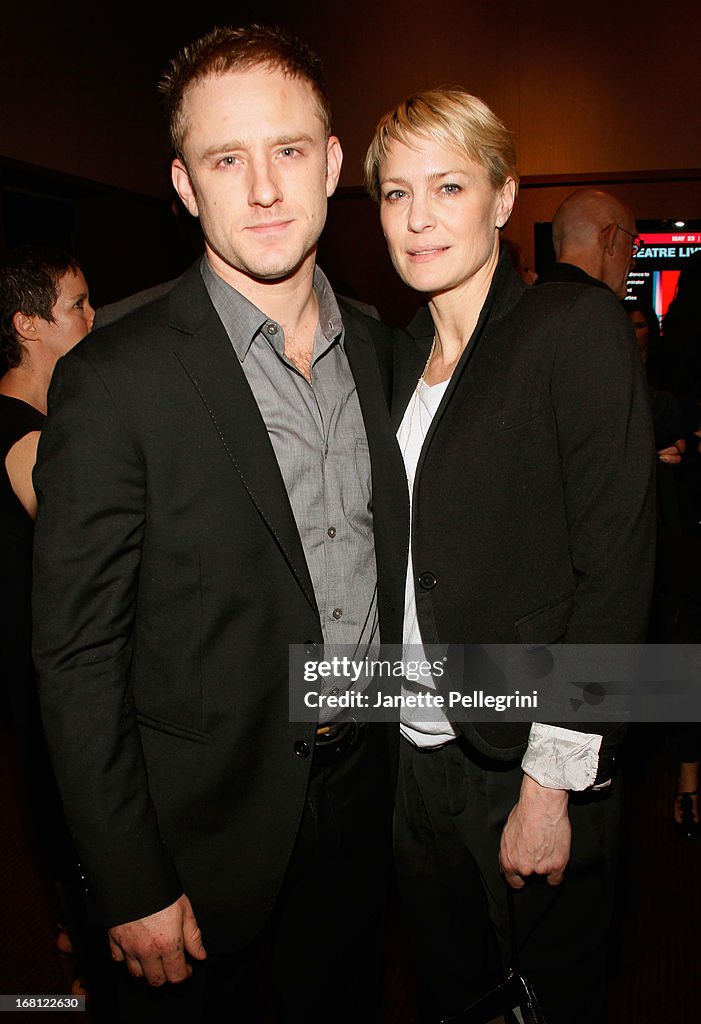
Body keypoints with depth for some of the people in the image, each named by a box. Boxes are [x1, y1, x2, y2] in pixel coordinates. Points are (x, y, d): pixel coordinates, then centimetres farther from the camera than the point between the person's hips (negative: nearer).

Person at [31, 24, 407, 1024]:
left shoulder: (378, 349, 0)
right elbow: (77, 657, -15)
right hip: (212, 825, -4)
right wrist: (131, 889, -12)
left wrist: (404, 742, 9)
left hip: (362, 796, 5)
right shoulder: (112, 381, -18)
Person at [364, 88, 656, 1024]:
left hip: (530, 767, -5)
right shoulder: (404, 356, 7)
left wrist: (549, 786, -16)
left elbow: (615, 574, -16)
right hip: (415, 749, 5)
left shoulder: (578, 330, -12)